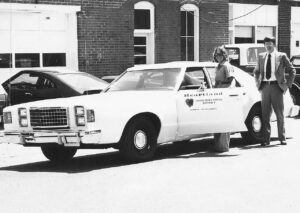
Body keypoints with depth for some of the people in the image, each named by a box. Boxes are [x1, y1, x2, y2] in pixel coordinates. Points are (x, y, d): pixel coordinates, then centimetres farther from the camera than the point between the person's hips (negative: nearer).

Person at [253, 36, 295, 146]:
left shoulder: (281, 56, 1)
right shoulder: (261, 57, 11)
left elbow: (292, 71, 6)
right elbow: (256, 71, 24)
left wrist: (287, 84, -1)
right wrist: (258, 83, 11)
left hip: (276, 86, -2)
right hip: (265, 87, 3)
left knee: (279, 114, 2)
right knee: (265, 114, 2)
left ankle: (282, 138, 10)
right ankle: (266, 139, 6)